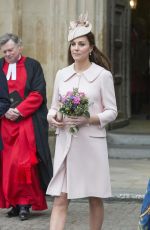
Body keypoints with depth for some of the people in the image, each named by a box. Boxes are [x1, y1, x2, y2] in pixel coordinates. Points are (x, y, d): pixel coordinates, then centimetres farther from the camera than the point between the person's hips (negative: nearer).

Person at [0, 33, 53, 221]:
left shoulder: (33, 66, 2)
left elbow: (38, 94, -4)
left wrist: (19, 111, -13)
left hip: (28, 123, -3)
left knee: (24, 163, -9)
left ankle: (25, 203, -2)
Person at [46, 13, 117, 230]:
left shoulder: (102, 75, -3)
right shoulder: (61, 74, 8)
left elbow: (112, 111, -2)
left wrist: (89, 119, -18)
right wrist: (52, 117, -8)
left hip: (91, 142, -3)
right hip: (65, 141, 3)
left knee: (95, 198, 8)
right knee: (60, 199, -4)